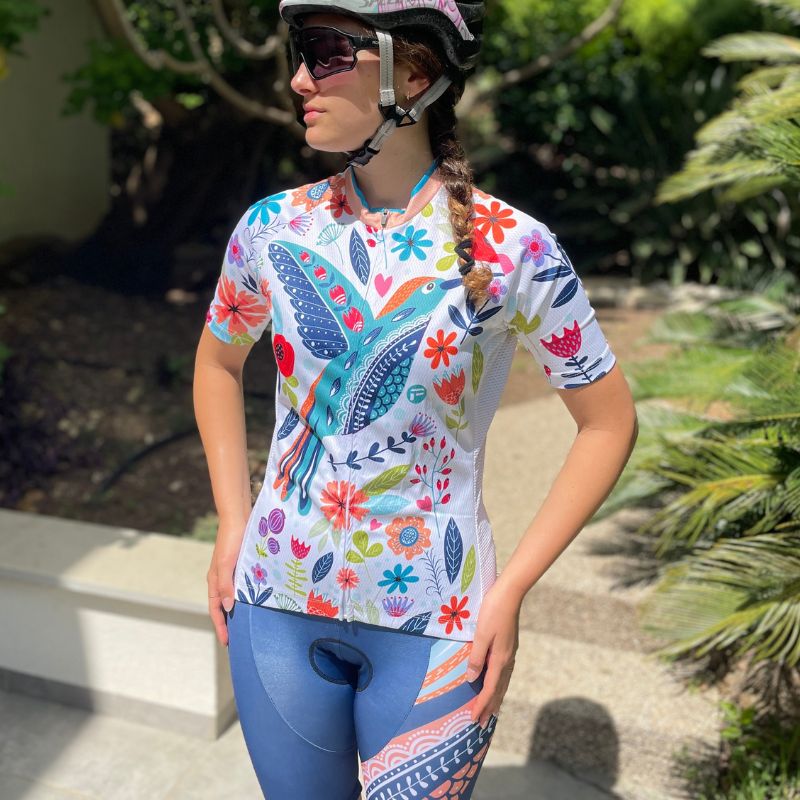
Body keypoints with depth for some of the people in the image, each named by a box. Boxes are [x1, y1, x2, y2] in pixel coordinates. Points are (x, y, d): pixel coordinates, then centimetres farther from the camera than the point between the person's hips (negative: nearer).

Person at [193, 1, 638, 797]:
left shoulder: (512, 248, -15)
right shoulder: (272, 228, -5)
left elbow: (609, 421, -6)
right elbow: (218, 359, 12)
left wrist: (510, 590, -10)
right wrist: (231, 524, 4)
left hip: (433, 625, -3)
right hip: (277, 601, 3)